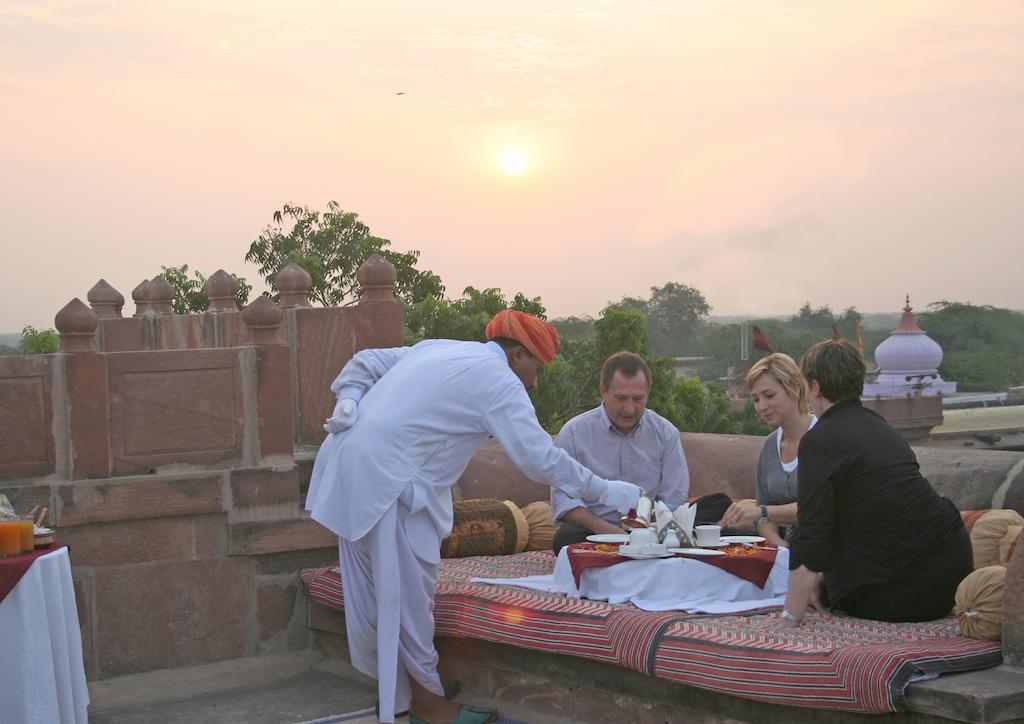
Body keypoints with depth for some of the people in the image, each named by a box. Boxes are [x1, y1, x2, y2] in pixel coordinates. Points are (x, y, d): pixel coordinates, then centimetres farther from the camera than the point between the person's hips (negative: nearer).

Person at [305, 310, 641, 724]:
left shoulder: (438, 349, 18)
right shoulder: (498, 380, -8)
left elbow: (365, 363, 17)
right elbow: (540, 459, -9)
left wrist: (349, 400, 2)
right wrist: (605, 492, 0)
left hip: (350, 466, 9)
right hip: (387, 483, -9)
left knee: (375, 591, 15)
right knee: (409, 591, 1)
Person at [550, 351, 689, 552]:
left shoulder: (666, 434, 8)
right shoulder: (573, 433, 1)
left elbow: (673, 502, 5)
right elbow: (563, 501, -4)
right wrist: (605, 529, -21)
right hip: (590, 532, 0)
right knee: (566, 537, -34)